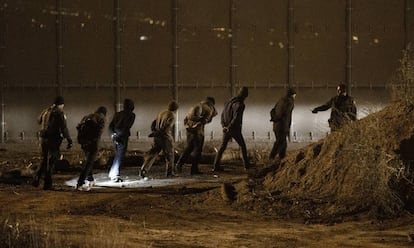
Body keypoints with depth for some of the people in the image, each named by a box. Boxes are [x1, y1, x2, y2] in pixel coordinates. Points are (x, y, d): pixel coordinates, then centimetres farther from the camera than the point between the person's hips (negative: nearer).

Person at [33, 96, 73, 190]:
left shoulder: (46, 111, 9)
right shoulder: (59, 113, -12)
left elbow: (39, 121, 28)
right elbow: (64, 128, -18)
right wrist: (69, 140, -15)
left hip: (44, 138, 6)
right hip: (54, 139, -6)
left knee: (44, 160, 19)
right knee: (51, 161, 2)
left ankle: (36, 179, 7)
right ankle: (47, 184, 3)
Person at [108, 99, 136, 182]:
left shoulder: (117, 114, 16)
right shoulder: (131, 115, -1)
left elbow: (111, 126, 6)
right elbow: (127, 126, -13)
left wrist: (112, 134, -6)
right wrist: (119, 135, -16)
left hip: (115, 136, 6)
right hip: (123, 137, -6)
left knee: (117, 155, 20)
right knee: (120, 156, -5)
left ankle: (112, 174, 22)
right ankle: (115, 176, -9)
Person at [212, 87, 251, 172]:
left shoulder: (229, 101, 8)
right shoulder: (239, 105, -17)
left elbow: (222, 114, 10)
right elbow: (236, 118, -25)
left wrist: (223, 125, 2)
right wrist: (229, 127, -18)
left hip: (226, 129, 6)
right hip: (235, 130, -6)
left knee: (222, 147, 6)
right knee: (242, 146, 13)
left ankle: (216, 166, -2)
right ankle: (246, 165, 18)